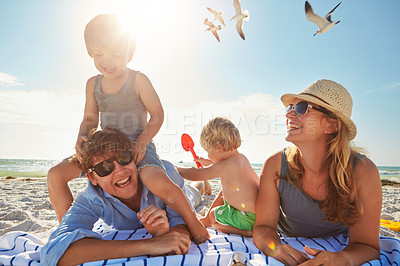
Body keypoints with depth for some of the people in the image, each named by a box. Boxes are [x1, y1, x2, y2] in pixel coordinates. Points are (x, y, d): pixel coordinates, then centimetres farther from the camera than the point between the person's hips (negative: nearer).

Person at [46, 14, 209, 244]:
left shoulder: (138, 80, -9)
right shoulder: (93, 84, 7)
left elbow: (157, 115, -7)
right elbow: (90, 119, 10)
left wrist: (142, 141, -20)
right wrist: (82, 138, -11)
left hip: (137, 145, -5)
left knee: (158, 182, -34)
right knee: (56, 175, -4)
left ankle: (192, 220, -6)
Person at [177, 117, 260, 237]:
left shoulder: (223, 166, -25)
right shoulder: (241, 158, 2)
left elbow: (194, 175, -15)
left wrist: (174, 168, 1)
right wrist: (208, 163, 34)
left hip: (250, 218, -9)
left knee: (214, 215, 11)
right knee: (223, 193, 24)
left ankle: (247, 232, 0)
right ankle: (207, 219, 36)